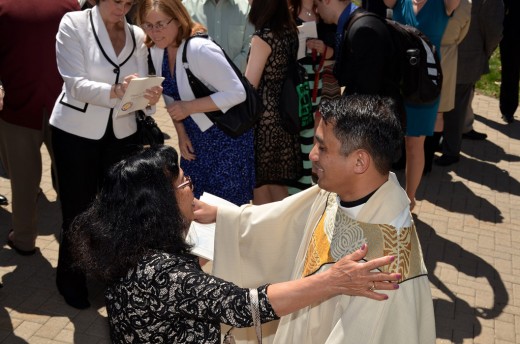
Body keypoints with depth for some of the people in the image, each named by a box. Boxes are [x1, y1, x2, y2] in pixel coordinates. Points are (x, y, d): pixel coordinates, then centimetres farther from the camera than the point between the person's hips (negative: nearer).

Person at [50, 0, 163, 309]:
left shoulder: (137, 36, 3)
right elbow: (76, 84, -17)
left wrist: (150, 98, -23)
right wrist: (115, 91, -34)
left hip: (122, 133, 4)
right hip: (76, 132, -3)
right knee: (78, 211, 6)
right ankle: (71, 278, 27)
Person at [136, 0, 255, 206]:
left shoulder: (200, 50, -26)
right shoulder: (157, 51, -2)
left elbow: (237, 93, -25)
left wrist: (189, 107, -25)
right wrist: (181, 133, 0)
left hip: (227, 135, -7)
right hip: (196, 136, 8)